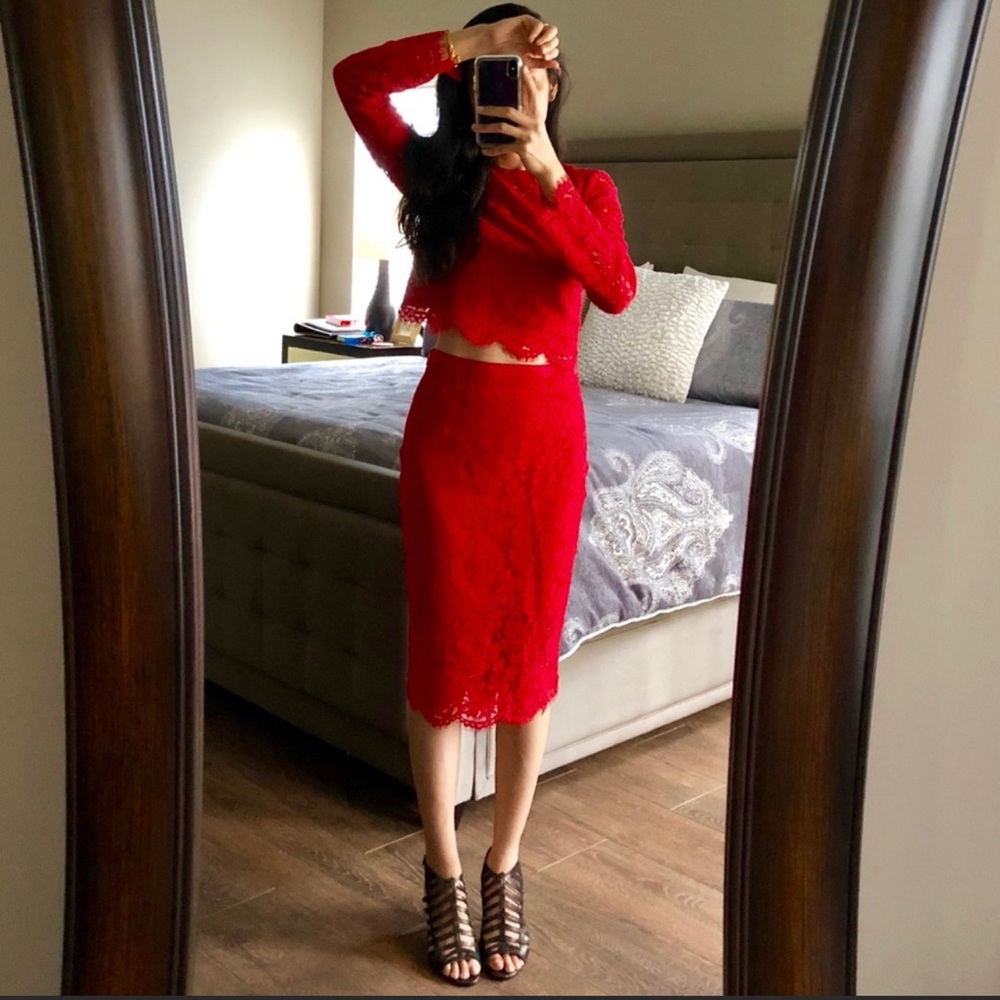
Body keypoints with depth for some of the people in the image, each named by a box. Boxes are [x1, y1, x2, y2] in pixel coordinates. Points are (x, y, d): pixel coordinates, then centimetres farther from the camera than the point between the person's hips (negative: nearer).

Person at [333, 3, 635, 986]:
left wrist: (544, 169, -25)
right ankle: (444, 875, 22)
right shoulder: (436, 175, 6)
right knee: (443, 649, 4)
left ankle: (504, 867, 26)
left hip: (546, 436, 1)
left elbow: (616, 289, -15)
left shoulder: (586, 186, 5)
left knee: (529, 649, 6)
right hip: (447, 430, 0)